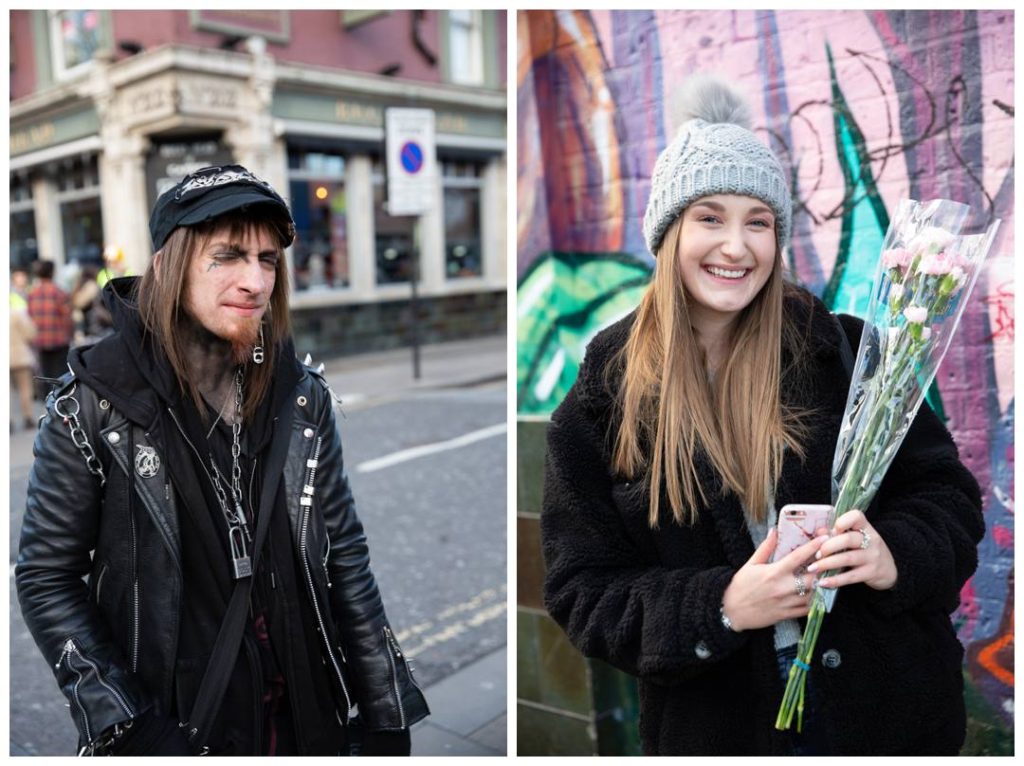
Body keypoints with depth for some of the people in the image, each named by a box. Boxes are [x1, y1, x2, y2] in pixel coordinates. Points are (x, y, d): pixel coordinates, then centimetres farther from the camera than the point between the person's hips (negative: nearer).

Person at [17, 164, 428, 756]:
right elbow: (46, 578, -7)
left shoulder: (304, 397, -5)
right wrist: (129, 727, -13)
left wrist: (385, 715, 0)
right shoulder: (95, 402, -13)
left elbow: (344, 557, -1)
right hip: (167, 727, -3)